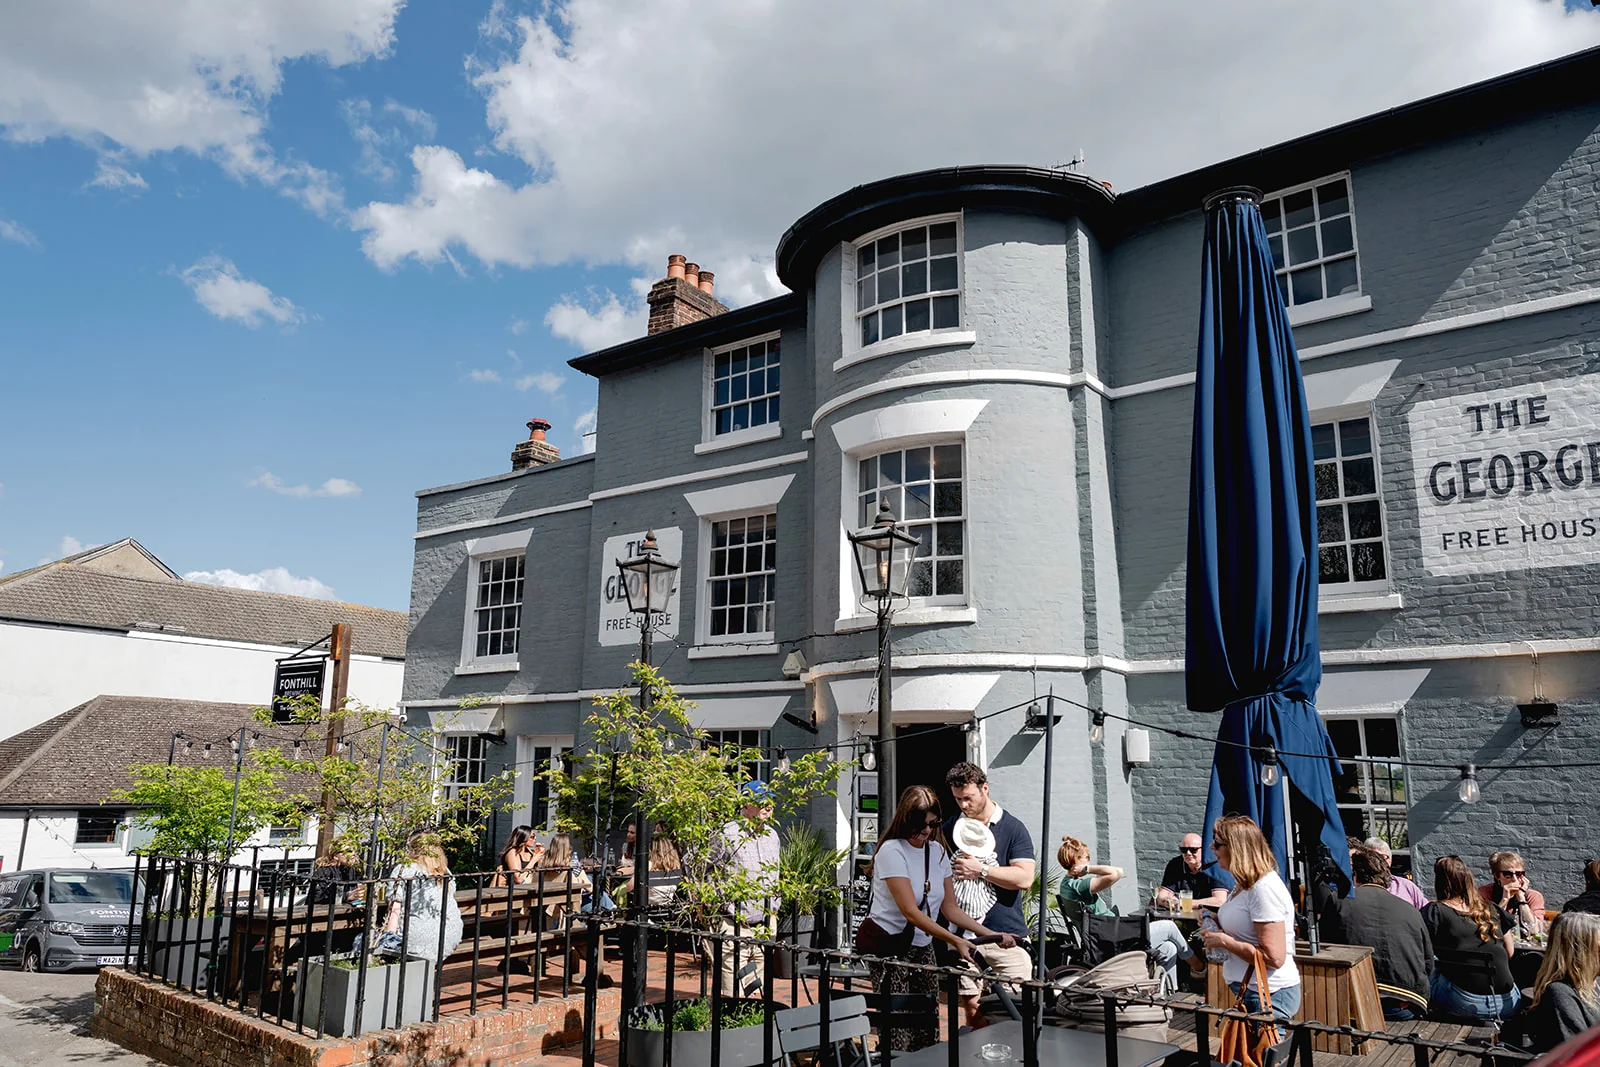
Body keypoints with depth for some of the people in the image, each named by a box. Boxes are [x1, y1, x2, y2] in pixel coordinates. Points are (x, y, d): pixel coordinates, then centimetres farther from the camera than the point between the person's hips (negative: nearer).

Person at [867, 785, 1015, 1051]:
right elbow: (910, 912, -22)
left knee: (927, 1030, 5)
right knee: (897, 1035, -8)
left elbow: (950, 908, 7)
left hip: (923, 946, 7)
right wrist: (956, 941, -28)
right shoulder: (892, 851, -16)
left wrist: (991, 934, -4)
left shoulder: (938, 851, 5)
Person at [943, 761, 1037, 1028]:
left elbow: (1024, 878, -12)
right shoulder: (951, 828, 10)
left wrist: (980, 870, -12)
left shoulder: (1012, 828, -1)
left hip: (1007, 935, -3)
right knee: (972, 1010, 5)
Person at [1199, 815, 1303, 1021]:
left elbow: (1273, 957, -24)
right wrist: (1217, 923, 7)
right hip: (1249, 991, 10)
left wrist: (1224, 941, -19)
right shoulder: (1244, 885, 11)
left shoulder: (1265, 889, -20)